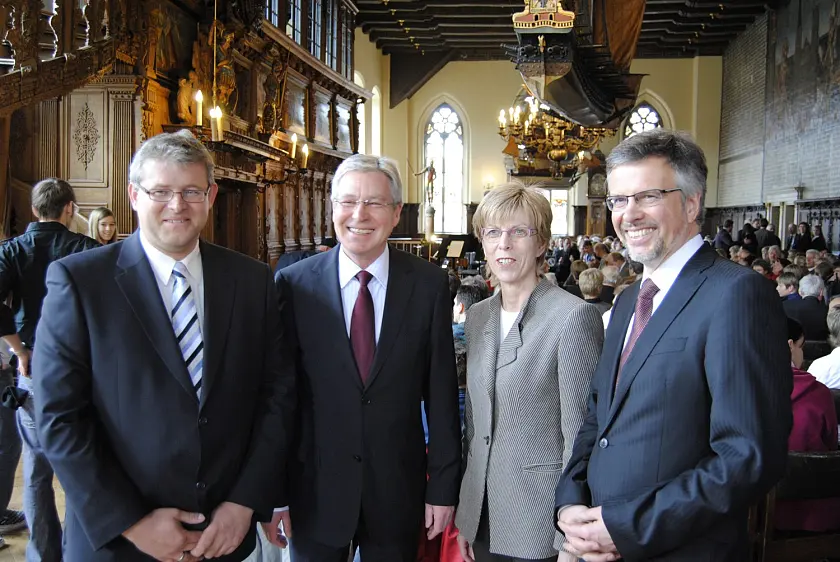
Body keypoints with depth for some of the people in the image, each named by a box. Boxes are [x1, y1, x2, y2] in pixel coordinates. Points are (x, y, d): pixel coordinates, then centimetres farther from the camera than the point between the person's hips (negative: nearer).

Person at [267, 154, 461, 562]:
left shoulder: (429, 284, -5)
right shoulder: (294, 283, -7)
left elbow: (441, 392, -2)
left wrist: (443, 486, -1)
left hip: (398, 491, 1)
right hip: (315, 489, 0)